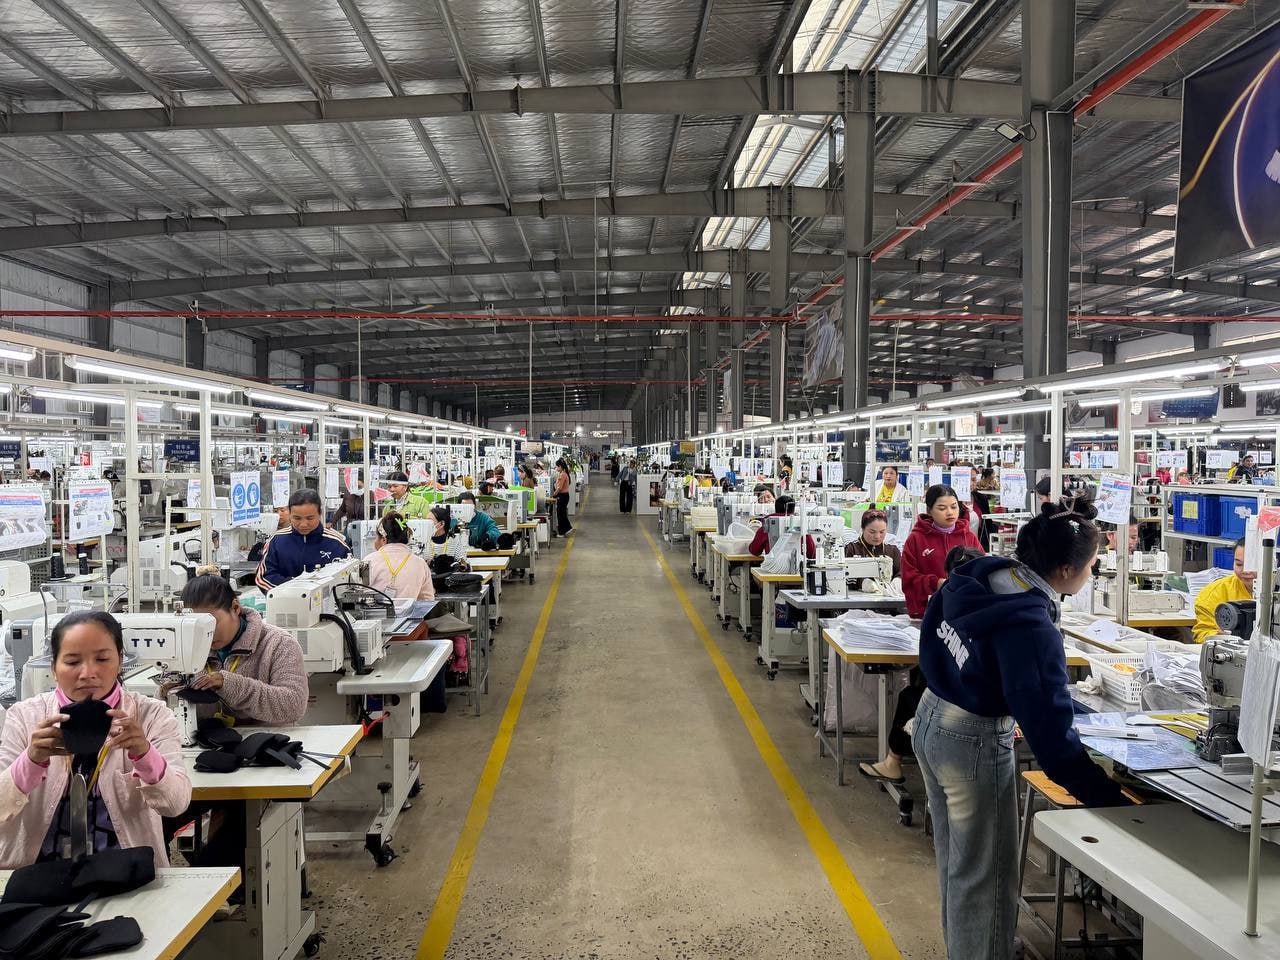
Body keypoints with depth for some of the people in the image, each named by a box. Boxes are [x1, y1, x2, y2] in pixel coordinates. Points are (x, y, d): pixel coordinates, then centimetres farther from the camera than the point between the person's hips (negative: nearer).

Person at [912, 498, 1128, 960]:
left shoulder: (976, 576, -5)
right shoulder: (1030, 627, -28)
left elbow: (931, 640, 10)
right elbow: (1050, 730, -26)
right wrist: (1109, 800, -18)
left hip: (931, 720, 9)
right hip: (974, 743, -9)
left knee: (954, 859, 25)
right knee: (985, 876, 10)